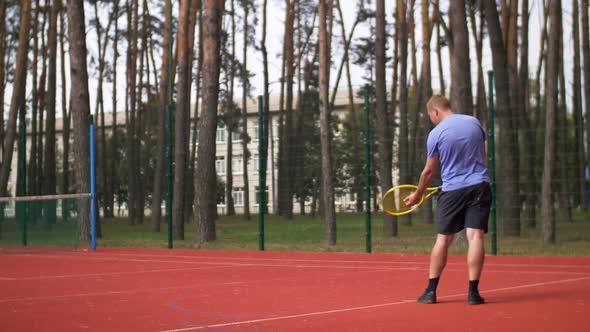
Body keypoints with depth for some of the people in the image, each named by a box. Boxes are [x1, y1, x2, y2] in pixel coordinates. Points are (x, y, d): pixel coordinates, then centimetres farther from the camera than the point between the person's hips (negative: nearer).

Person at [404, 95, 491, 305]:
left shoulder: (436, 134, -5)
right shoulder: (474, 123, 5)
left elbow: (429, 171, 2)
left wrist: (417, 195, 16)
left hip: (452, 191, -2)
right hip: (479, 186, 2)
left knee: (443, 239, 8)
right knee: (475, 236, -4)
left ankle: (431, 291, 11)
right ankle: (473, 292, -11)